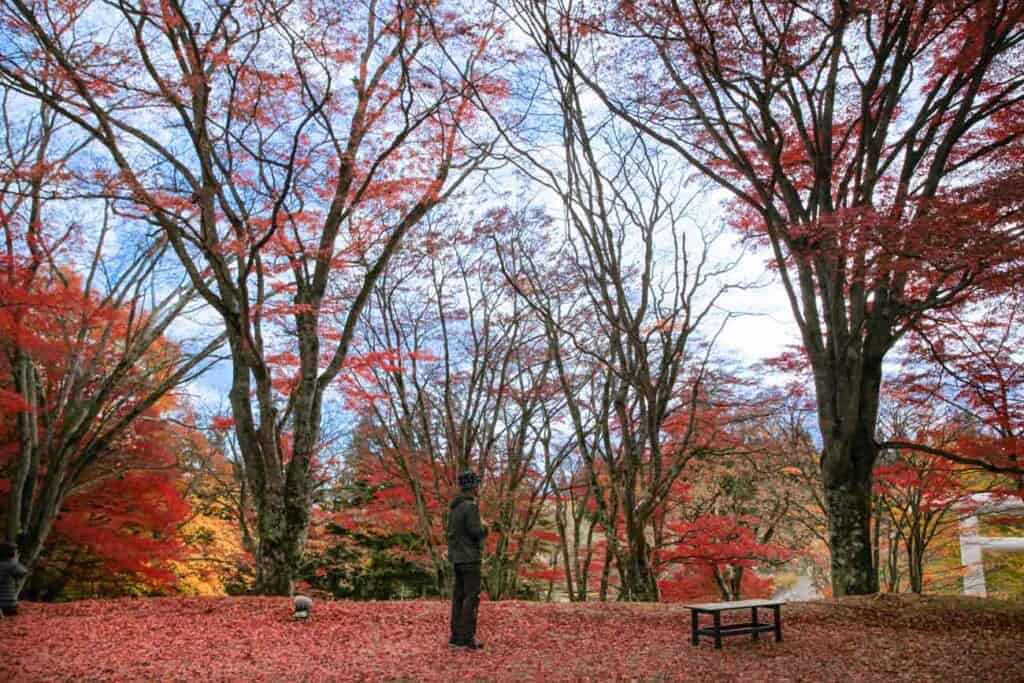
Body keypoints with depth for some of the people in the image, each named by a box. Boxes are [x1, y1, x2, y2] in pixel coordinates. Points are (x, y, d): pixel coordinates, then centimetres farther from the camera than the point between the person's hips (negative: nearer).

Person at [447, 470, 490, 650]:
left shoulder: (455, 507, 13)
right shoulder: (470, 506, -17)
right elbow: (476, 532, -21)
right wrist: (485, 529, 3)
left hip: (458, 558, 9)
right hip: (469, 558, -9)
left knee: (459, 596, 9)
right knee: (472, 597, -5)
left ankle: (457, 636, 11)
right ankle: (467, 637, -5)